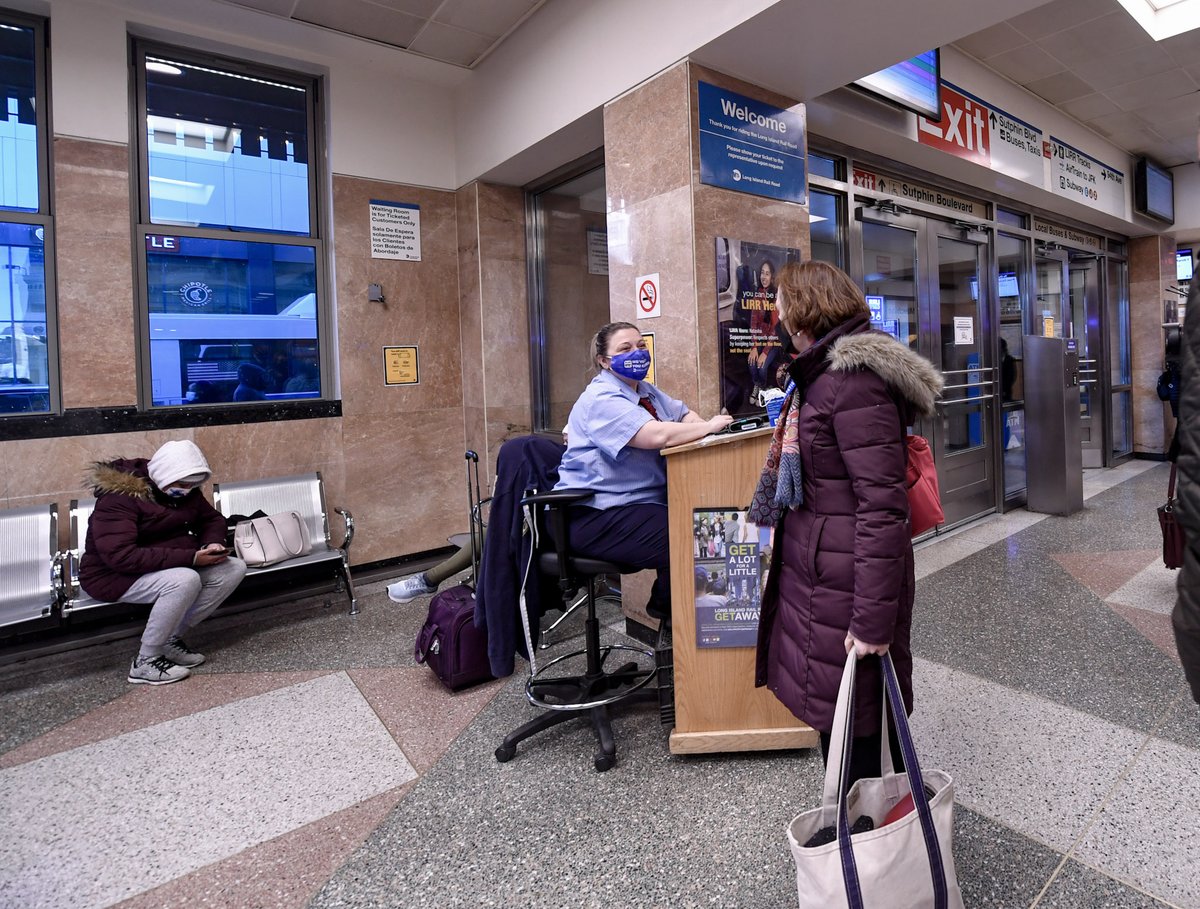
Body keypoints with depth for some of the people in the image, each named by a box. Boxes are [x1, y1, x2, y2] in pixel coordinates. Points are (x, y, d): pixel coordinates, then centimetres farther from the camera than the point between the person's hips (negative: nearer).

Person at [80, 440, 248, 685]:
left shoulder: (186, 491, -2)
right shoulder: (119, 497, -24)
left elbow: (211, 518, 12)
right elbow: (120, 556, -32)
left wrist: (213, 543, -12)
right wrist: (190, 557, -35)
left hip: (170, 566, 8)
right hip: (114, 576, -8)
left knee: (234, 569, -11)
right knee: (185, 580, -35)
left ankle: (172, 638, -4)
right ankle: (145, 661, -17)